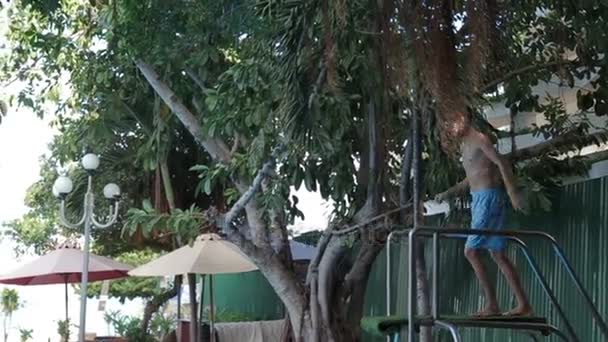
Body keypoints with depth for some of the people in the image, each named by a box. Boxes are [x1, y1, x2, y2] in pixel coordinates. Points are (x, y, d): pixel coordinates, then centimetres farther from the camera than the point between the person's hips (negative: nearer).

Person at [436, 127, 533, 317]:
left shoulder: (479, 139, -10)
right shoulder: (465, 145, 19)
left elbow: (502, 163, -19)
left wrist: (513, 193, -25)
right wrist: (448, 193, 20)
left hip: (489, 197, -9)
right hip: (479, 199, 10)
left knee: (471, 251, -11)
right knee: (498, 255, 8)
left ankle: (492, 305, -9)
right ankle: (523, 304, 10)